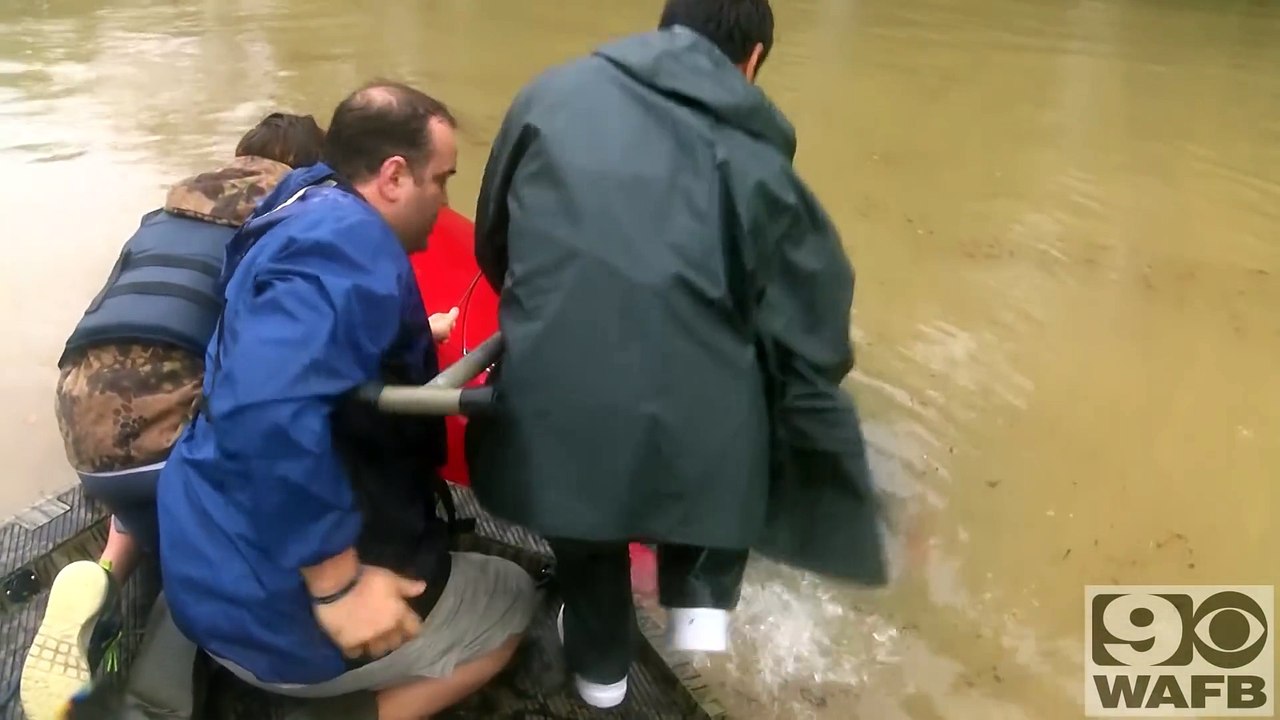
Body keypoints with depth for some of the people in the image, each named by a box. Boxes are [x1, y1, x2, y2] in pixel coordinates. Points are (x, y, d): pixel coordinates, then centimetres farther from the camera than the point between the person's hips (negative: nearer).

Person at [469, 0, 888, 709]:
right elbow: (810, 348, 0)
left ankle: (599, 662, 59)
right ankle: (702, 595, 25)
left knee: (586, 542, 34)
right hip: (694, 431, -1)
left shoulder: (552, 92, 8)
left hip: (549, 420, 2)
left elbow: (493, 245, 19)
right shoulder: (757, 161, 2)